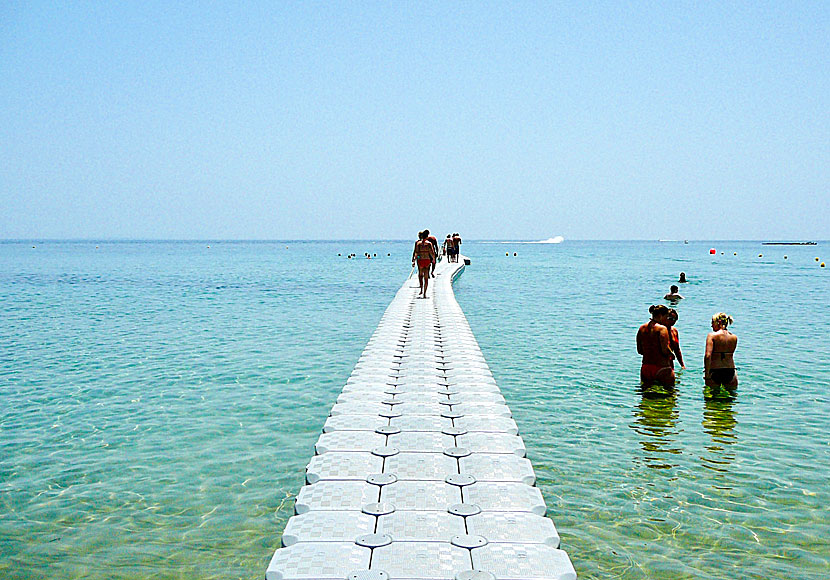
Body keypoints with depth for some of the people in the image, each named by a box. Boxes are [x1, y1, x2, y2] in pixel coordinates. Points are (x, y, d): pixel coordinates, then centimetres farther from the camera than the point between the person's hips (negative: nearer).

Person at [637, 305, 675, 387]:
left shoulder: (642, 328, 8)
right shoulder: (662, 328, -12)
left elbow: (639, 351, 12)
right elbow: (665, 350, -19)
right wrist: (671, 355, 0)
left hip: (645, 368, 6)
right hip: (662, 368, -6)